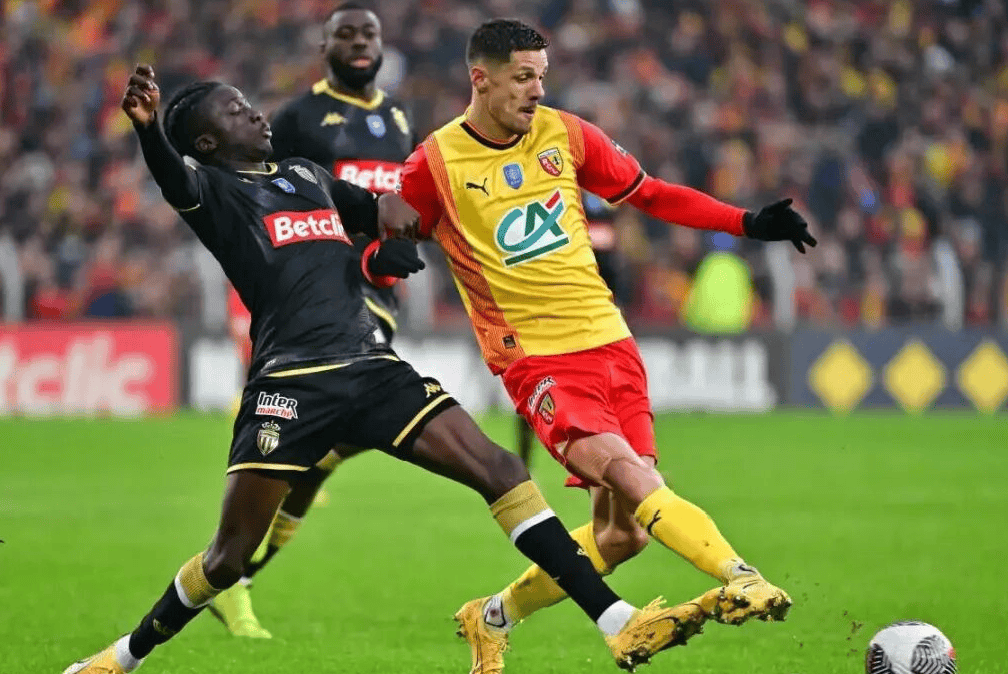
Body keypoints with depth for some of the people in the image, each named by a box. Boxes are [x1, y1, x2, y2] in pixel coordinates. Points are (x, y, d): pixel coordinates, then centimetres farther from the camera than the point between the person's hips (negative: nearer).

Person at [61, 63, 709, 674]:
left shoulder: (310, 176, 23)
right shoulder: (216, 191, 4)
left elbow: (395, 213, 35)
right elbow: (173, 178, -20)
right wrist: (147, 127, -42)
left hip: (373, 368, 5)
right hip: (291, 380, -5)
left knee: (499, 470, -7)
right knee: (230, 557, -5)